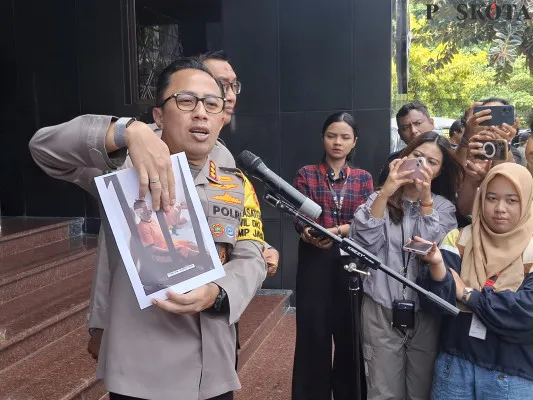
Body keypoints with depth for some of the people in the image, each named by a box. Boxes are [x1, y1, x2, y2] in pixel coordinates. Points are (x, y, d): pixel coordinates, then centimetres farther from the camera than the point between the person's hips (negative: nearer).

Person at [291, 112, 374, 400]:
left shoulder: (363, 178, 8)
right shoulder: (306, 174, 4)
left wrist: (336, 231, -24)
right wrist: (310, 234, -29)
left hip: (350, 260, 1)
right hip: (314, 261, -1)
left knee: (349, 331, 8)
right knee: (313, 330, 1)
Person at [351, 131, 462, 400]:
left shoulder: (444, 207, 2)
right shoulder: (379, 199, 1)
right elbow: (362, 243, -16)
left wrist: (425, 200, -19)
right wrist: (385, 193, -21)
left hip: (425, 314, 1)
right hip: (380, 311, 0)